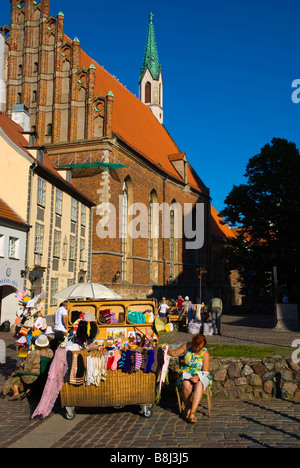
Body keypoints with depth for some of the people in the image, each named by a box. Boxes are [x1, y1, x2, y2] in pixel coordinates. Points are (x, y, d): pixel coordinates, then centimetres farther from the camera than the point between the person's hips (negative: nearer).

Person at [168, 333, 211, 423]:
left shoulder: (205, 354, -6)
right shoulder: (187, 346, 1)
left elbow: (205, 372, -9)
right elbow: (175, 353, 12)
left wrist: (197, 377, -28)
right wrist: (168, 350, -10)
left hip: (200, 376, -1)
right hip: (186, 374, 1)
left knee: (199, 385, -36)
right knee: (187, 385, -34)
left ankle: (192, 413, -39)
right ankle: (187, 406, -7)